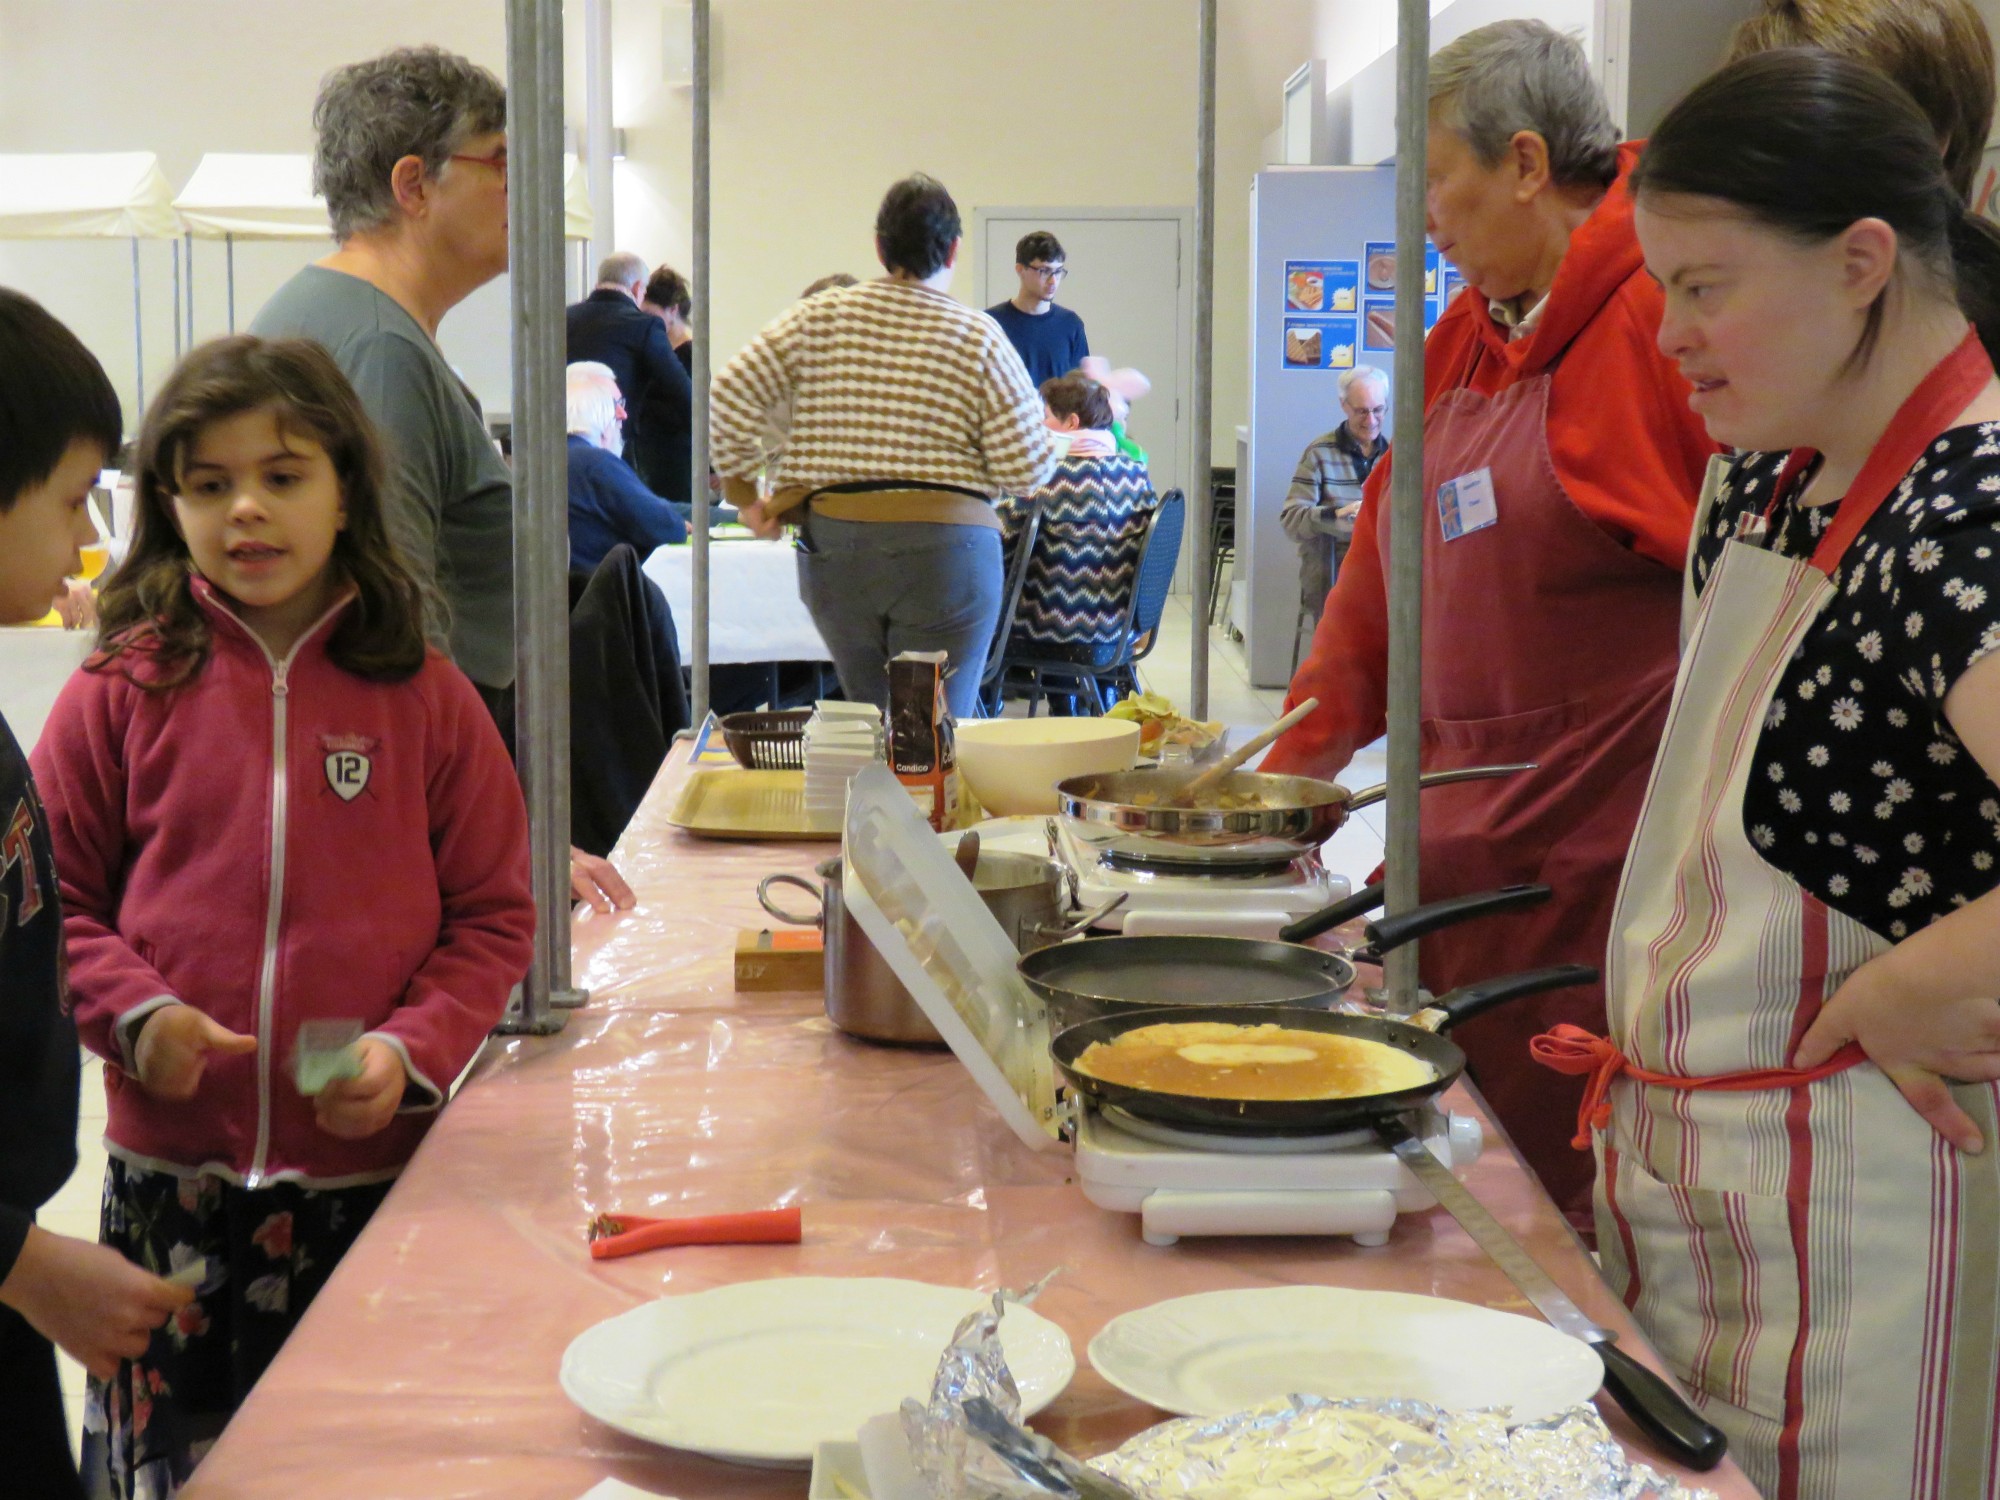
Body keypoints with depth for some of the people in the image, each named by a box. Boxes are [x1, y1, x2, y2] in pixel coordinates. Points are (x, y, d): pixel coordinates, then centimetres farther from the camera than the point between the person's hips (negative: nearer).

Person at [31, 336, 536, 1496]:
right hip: (172, 1175, 0)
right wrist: (134, 1014, -12)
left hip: (378, 1173, 0)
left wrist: (413, 1051, -10)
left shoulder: (423, 697, 0)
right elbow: (54, 906, 4)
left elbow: (494, 915, 3)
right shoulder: (124, 693, -1)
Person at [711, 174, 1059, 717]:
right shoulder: (977, 337, -3)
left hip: (832, 546, 3)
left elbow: (729, 399, 0)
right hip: (945, 549, -3)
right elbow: (1026, 468, -5)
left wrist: (744, 496, 10)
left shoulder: (819, 318, 4)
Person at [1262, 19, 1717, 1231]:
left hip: (1605, 863, -8)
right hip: (1465, 850, 8)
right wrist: (1295, 763, 21)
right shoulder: (1463, 339, 17)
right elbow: (1387, 569, 23)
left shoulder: (1662, 310, -10)